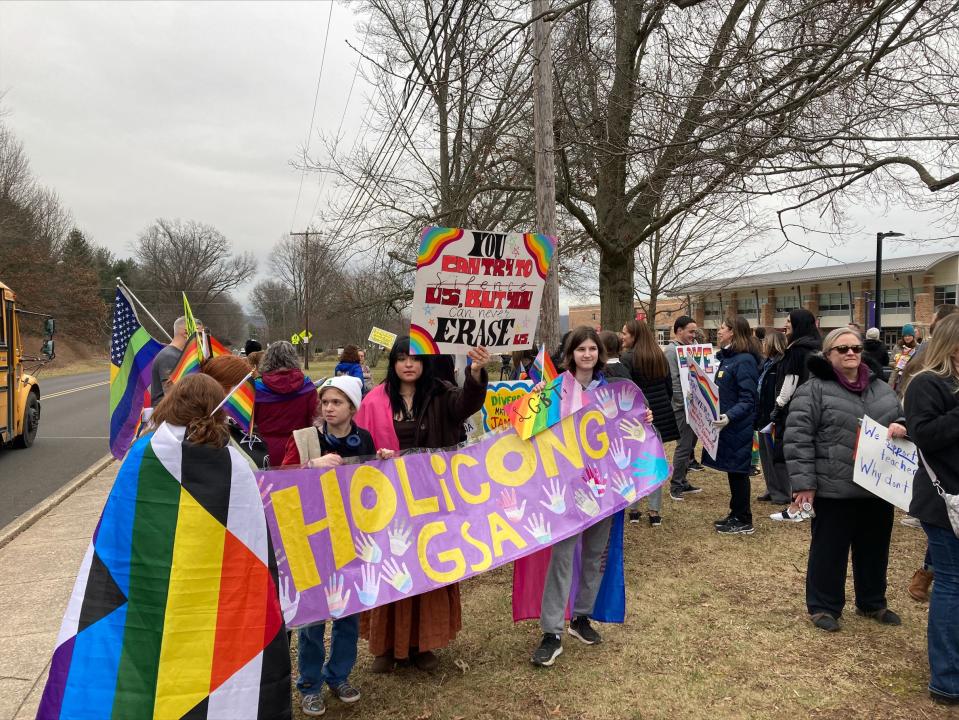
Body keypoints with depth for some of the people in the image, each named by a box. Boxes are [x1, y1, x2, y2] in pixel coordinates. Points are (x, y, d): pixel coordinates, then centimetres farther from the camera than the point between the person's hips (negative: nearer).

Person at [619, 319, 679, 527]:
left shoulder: (628, 358, -11)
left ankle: (633, 510, 11)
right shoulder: (660, 356, 9)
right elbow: (669, 387, 13)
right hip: (661, 414, 5)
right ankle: (655, 512, 12)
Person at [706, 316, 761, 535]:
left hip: (738, 426, -9)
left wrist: (729, 416, -35)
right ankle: (736, 514, 26)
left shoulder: (744, 361, -18)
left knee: (737, 470, 0)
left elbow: (748, 399, -23)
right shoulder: (727, 357, 11)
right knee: (732, 470, 15)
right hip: (726, 424, 9)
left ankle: (744, 521, 11)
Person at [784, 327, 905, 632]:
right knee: (829, 550, 7)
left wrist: (902, 426, -6)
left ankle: (872, 603, 37)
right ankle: (824, 606, 22)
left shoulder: (880, 388, 11)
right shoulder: (814, 389, -9)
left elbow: (904, 416, 20)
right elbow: (798, 438, -13)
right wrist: (804, 483, -17)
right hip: (834, 490, -6)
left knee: (874, 549, 19)